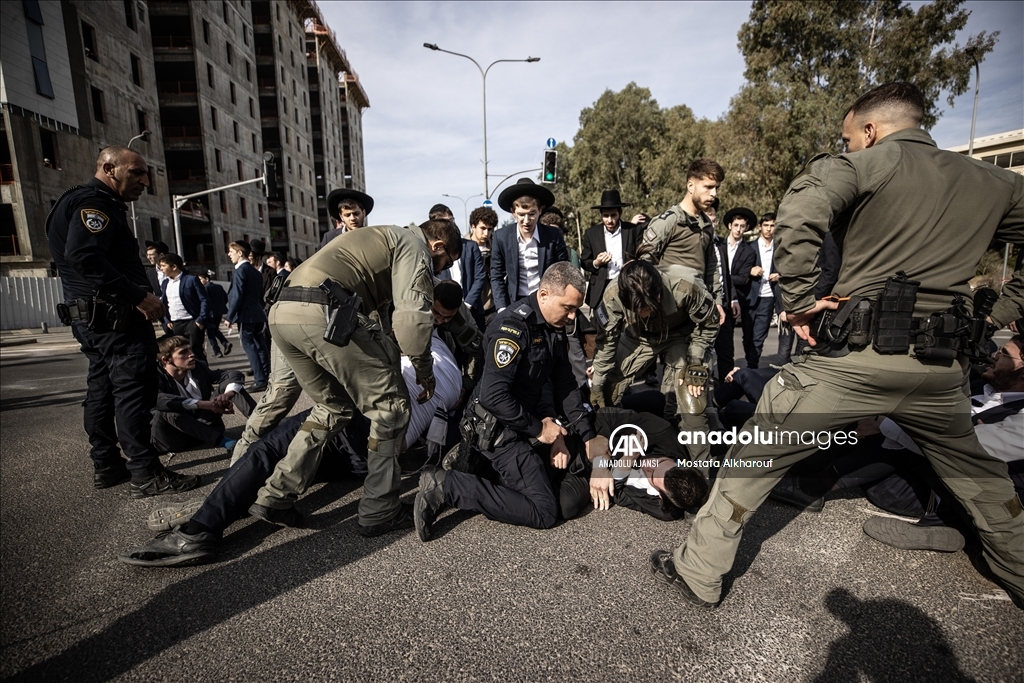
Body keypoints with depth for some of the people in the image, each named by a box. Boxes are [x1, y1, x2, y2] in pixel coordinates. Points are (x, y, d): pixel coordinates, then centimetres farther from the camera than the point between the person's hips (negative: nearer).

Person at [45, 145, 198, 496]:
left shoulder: (98, 203, 23)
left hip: (93, 317, 11)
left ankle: (106, 466, 23)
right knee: (133, 391, -11)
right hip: (116, 314, -11)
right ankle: (146, 474, -8)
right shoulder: (94, 201, -10)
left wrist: (138, 294, 16)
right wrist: (139, 295, -26)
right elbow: (84, 256, -25)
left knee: (103, 391, 13)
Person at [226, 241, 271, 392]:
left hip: (246, 315, -8)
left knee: (250, 347, -6)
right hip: (258, 314, 8)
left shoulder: (240, 271, -11)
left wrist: (230, 316, -11)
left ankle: (260, 381, -7)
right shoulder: (255, 271, 15)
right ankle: (267, 377, 15)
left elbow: (236, 296, -16)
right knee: (261, 347, 10)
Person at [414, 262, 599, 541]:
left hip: (528, 418, 9)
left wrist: (589, 436, 1)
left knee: (572, 499, 11)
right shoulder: (514, 326, -23)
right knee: (545, 512, -11)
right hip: (499, 426, -9)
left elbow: (565, 384, 8)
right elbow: (493, 395, -29)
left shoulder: (555, 328, 4)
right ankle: (446, 485, -9)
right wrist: (538, 428, -18)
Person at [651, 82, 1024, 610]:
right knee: (976, 470, 32)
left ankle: (697, 575, 12)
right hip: (938, 362, 6)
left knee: (754, 459, 4)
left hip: (854, 354, -5)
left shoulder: (866, 164, -1)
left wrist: (799, 300, -14)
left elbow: (799, 215, -22)